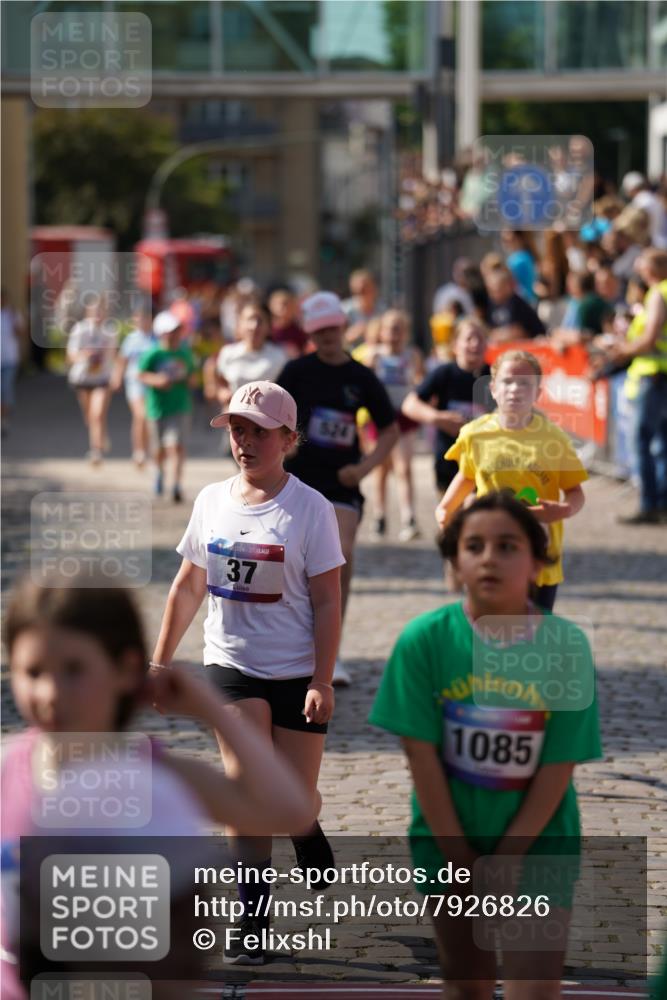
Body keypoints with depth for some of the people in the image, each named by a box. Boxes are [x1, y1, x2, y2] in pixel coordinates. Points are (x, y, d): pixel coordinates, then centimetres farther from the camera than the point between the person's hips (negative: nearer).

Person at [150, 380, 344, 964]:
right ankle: (251, 921, -8)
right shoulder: (212, 501, 4)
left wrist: (322, 681, -15)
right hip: (231, 664, 2)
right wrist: (161, 661, 14)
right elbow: (189, 587, 15)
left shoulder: (310, 509, -8)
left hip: (296, 673, -2)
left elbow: (327, 602, -9)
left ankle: (321, 872, 37)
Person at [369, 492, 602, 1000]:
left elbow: (558, 767, -11)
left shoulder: (566, 646, -14)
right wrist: (458, 855, -9)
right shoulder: (425, 639, -13)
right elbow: (422, 754, -10)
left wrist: (507, 857, -11)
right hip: (449, 837, 1)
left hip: (538, 840, -1)